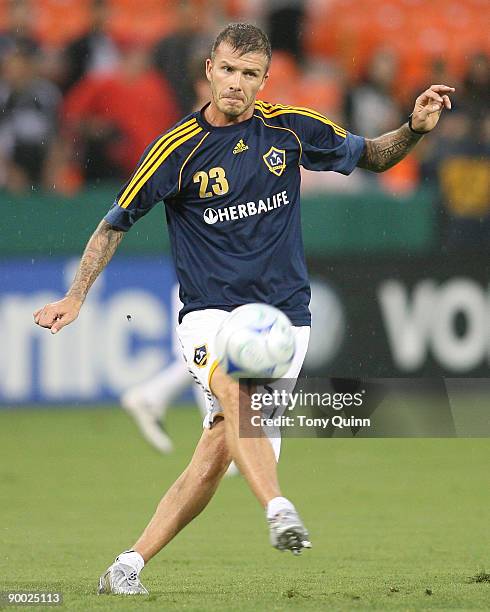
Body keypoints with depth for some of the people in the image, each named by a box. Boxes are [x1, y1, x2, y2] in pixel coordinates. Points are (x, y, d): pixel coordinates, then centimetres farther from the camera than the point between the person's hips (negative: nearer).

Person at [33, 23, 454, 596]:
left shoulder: (290, 127, 2)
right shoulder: (177, 148, -4)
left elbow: (371, 156, 17)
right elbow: (115, 223, 7)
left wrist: (415, 128, -2)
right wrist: (75, 297, 1)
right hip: (209, 312, -2)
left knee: (216, 451, -8)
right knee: (233, 388, -35)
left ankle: (128, 566, 2)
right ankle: (278, 510, -52)